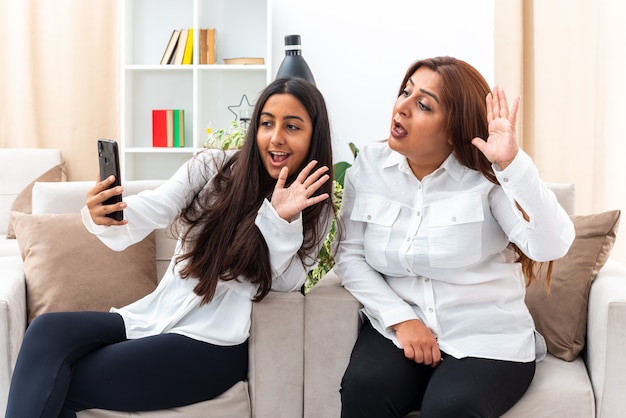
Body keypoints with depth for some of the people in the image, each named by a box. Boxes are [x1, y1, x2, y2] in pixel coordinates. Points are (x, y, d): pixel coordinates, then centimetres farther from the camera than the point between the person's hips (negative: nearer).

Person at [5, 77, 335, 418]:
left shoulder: (315, 210, 2)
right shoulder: (211, 167, 2)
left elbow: (284, 284, -6)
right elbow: (156, 207, -15)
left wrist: (283, 220, -22)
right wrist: (103, 216, -36)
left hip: (211, 344, -3)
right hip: (153, 315, 4)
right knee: (47, 331, -22)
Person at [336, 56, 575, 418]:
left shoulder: (488, 176, -10)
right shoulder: (370, 165, 1)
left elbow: (552, 246, -22)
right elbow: (350, 254, 1)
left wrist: (513, 162, -32)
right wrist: (400, 318, -11)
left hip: (487, 341, -2)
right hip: (397, 329, 2)